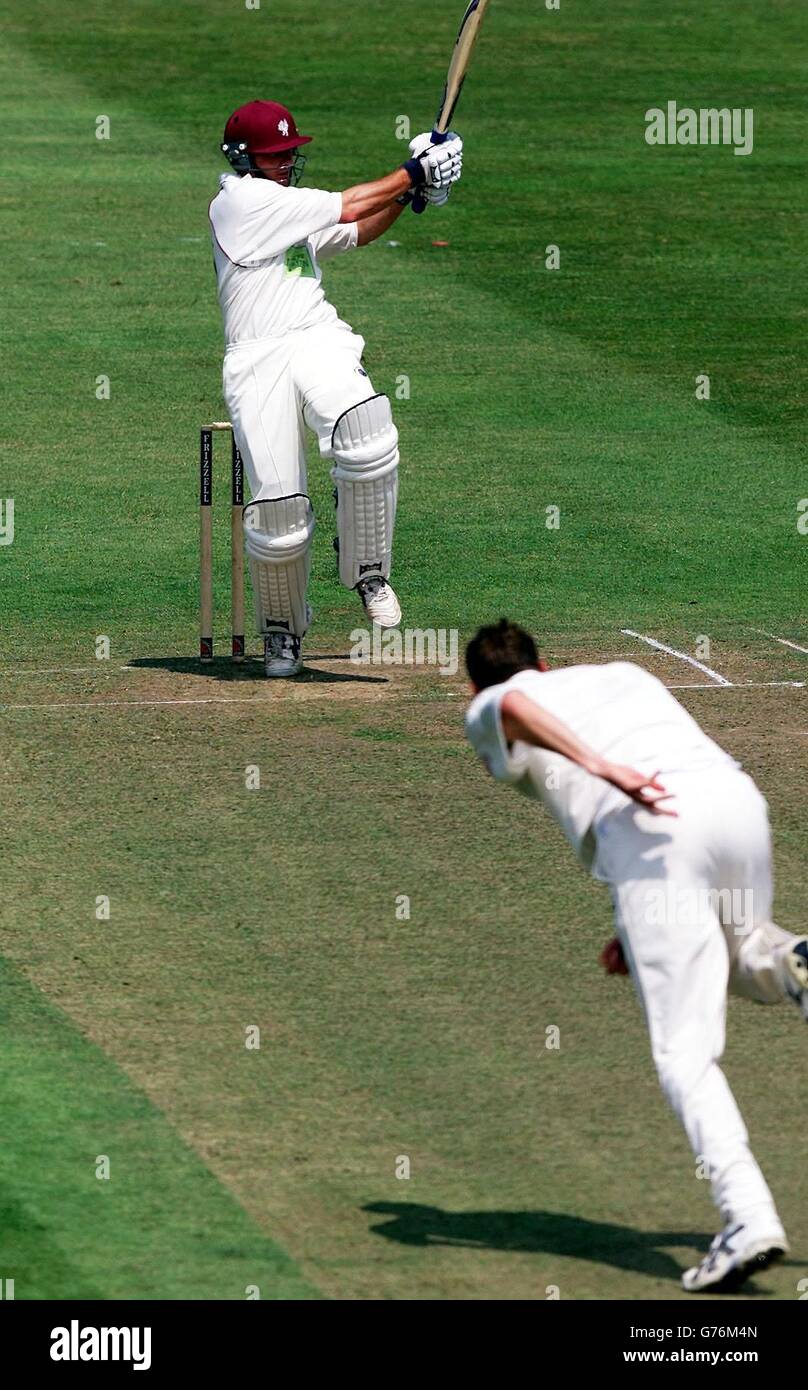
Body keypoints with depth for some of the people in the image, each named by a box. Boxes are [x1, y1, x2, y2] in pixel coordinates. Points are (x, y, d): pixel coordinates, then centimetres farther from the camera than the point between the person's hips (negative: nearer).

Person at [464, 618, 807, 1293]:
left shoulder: (488, 714, 21)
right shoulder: (625, 674, 37)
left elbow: (512, 704, -5)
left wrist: (599, 766, -19)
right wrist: (641, 927, 34)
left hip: (648, 832, -5)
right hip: (739, 797, 5)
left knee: (687, 1053, -5)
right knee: (734, 955, 35)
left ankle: (748, 1213, -22)